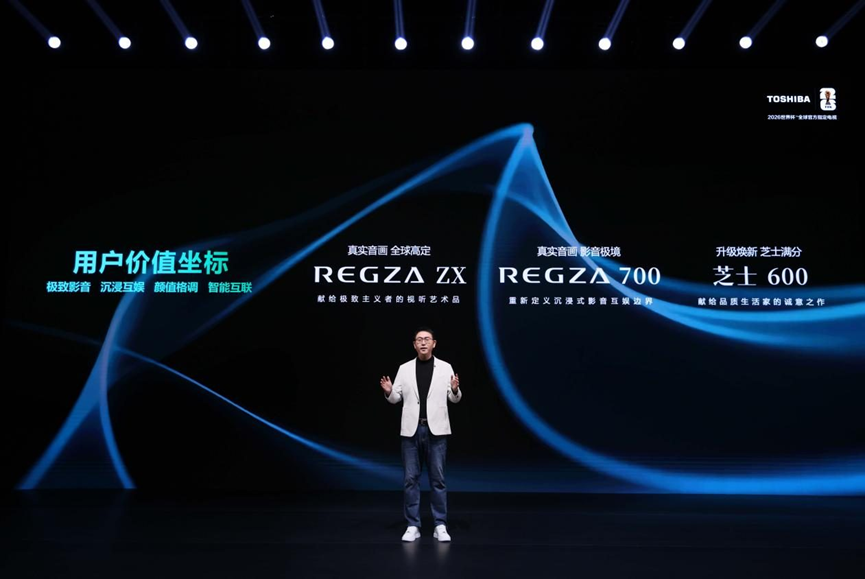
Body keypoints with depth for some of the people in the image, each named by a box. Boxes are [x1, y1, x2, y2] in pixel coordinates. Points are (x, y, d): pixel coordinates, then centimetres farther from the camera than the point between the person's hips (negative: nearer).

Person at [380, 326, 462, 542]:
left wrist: (455, 389, -19)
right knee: (410, 478, 4)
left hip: (436, 430, -1)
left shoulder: (445, 367, 2)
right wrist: (388, 392, -15)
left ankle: (440, 526, 13)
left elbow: (455, 399, 3)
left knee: (438, 478, 3)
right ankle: (413, 526, 14)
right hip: (411, 429, 1)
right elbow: (396, 398, 6)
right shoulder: (404, 369, 5)